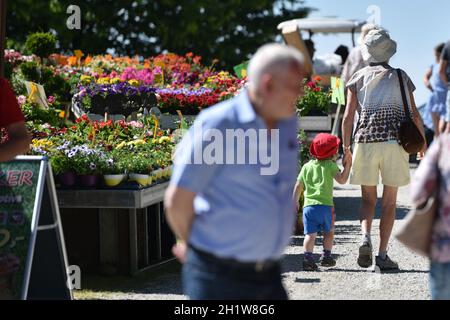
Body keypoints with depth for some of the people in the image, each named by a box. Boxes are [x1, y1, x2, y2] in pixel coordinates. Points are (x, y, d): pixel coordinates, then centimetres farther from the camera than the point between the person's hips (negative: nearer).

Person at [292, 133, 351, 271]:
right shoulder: (330, 165, 1)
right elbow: (342, 180, -8)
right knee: (329, 232, 17)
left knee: (310, 234, -2)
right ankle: (326, 256, 12)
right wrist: (347, 166, 2)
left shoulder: (307, 166, 14)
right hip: (325, 205, -3)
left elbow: (298, 186, 14)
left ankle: (308, 257, -18)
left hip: (308, 206, 3)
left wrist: (295, 203, 21)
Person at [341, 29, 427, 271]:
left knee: (368, 198, 12)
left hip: (365, 141, 1)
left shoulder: (358, 78, 5)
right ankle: (383, 254, 3)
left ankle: (365, 237, -14)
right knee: (389, 201, 7)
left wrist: (346, 146, 10)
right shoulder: (400, 77, 5)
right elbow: (414, 114, 3)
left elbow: (348, 117, 0)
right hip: (394, 141, -1)